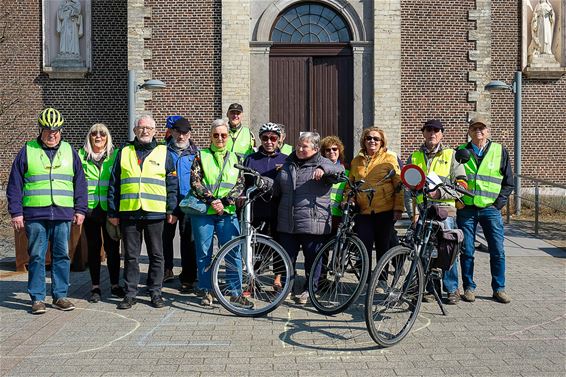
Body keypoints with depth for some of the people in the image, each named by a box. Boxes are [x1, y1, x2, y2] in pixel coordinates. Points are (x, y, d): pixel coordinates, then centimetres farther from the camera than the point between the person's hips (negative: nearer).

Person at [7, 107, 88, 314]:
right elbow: (14, 184, 5)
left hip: (63, 214, 2)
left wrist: (80, 210, 6)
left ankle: (60, 295, 16)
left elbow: (80, 183, 12)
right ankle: (37, 298, 11)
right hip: (35, 215, -1)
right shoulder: (27, 151, 5)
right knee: (36, 257, 2)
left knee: (62, 256, 6)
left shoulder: (69, 152, 11)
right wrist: (16, 212, 0)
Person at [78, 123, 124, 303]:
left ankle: (115, 285, 17)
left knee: (112, 247, 5)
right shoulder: (81, 156, 8)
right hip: (90, 208, 1)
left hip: (110, 209, -1)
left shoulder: (115, 155, 5)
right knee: (93, 247, 7)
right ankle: (95, 287, 16)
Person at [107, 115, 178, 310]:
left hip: (155, 213, -1)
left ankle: (155, 292, 17)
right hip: (128, 212, 1)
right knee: (131, 256, 7)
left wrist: (172, 210, 1)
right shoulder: (124, 152, 11)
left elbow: (172, 184, 7)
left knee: (156, 255, 6)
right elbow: (113, 184, 10)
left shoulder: (163, 152, 8)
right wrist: (113, 212, 5)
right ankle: (130, 293, 16)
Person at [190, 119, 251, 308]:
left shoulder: (234, 158, 13)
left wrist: (224, 202, -10)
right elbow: (195, 182, -3)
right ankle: (206, 291, 18)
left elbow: (240, 184, 4)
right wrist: (211, 200, -14)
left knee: (234, 253, -4)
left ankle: (236, 293, 5)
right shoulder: (201, 156, 6)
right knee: (204, 254, 6)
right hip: (203, 212, -1)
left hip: (227, 212, 1)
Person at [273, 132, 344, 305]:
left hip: (312, 223, -4)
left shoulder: (323, 163, 0)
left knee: (312, 258, 6)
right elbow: (277, 188, 29)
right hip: (287, 223, 5)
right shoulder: (288, 163, 17)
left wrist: (323, 169, -34)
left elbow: (339, 171, -19)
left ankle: (309, 290, 21)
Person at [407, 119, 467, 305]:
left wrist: (440, 193, -12)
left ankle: (452, 289, 6)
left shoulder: (451, 155, 10)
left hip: (444, 209, -2)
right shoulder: (414, 157, 16)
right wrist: (413, 211, -1)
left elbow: (461, 186, 3)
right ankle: (431, 288, 14)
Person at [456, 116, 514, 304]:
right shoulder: (460, 152, 7)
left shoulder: (500, 151, 6)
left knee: (497, 251, 0)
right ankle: (469, 287, 15)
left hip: (490, 209, 0)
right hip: (466, 209, 0)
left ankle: (499, 289, 12)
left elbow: (508, 182, 10)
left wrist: (498, 203, 0)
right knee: (467, 251, 3)